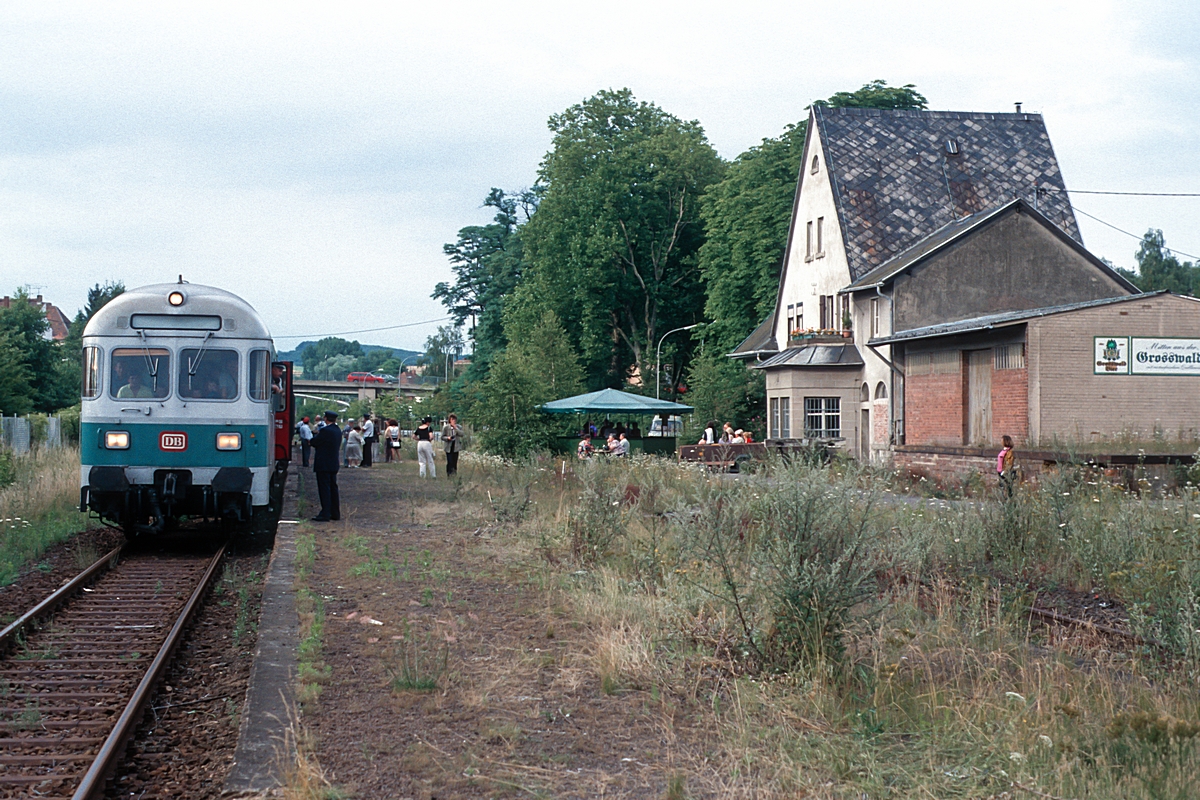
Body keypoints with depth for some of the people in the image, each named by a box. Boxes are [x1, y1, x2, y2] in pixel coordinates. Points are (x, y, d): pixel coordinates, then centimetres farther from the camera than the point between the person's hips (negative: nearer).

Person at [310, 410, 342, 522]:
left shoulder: (325, 431, -18)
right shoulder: (338, 430, 9)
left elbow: (314, 442, -12)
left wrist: (317, 434, 6)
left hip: (324, 465, -8)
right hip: (334, 464, 8)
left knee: (324, 489, -6)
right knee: (333, 488, 13)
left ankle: (325, 514, -7)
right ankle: (335, 513, 18)